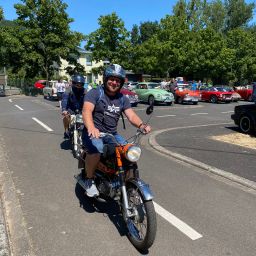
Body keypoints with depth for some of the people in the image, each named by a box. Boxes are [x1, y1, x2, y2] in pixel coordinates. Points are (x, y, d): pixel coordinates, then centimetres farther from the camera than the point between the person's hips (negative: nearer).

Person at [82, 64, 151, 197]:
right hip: (94, 132, -4)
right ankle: (89, 180, -8)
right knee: (96, 150, -33)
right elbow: (86, 110, -23)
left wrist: (141, 125, -25)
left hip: (112, 134, 5)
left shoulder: (122, 98, 10)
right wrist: (91, 127, -44)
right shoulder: (95, 93, -6)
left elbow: (131, 115, -2)